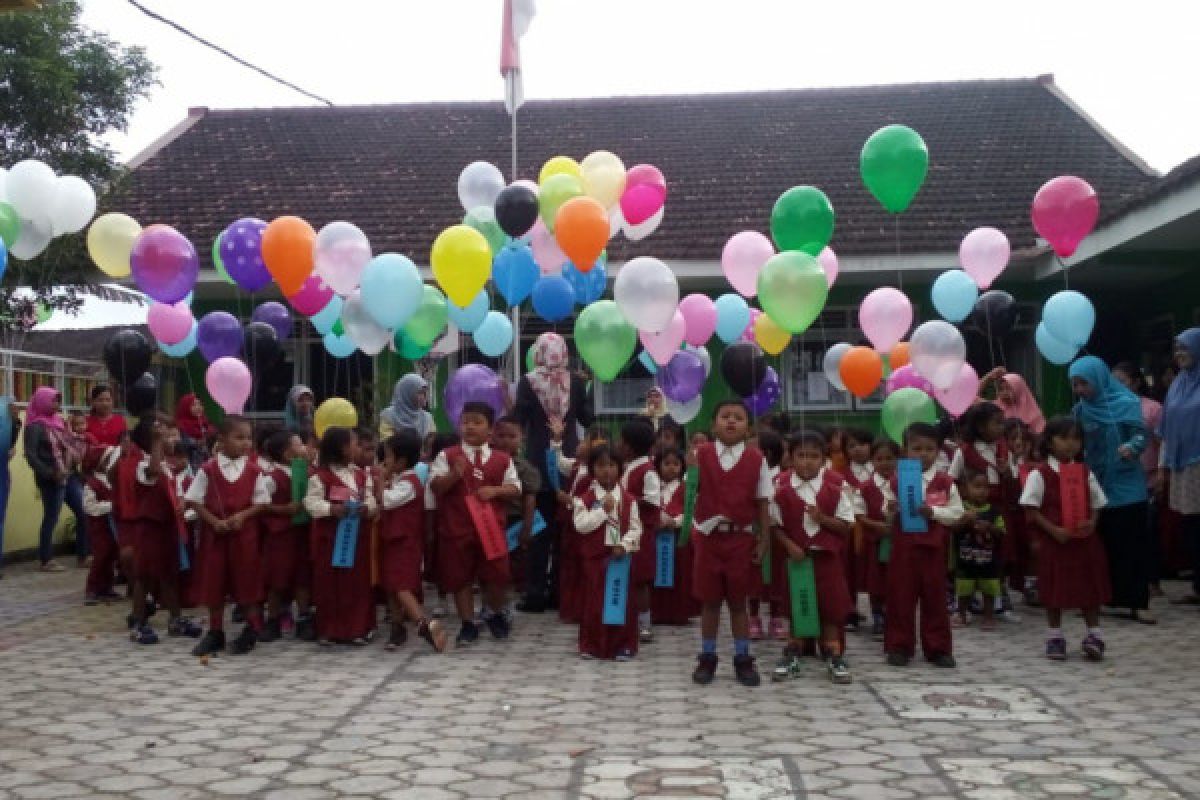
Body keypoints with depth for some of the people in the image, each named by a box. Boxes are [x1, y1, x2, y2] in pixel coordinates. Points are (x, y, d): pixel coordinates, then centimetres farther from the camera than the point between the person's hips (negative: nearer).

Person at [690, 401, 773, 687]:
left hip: (742, 538, 0)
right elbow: (691, 492, 0)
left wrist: (763, 542, -1)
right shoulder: (701, 455, 0)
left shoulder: (756, 459, -2)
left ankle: (743, 659, 17)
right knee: (709, 599, 8)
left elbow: (762, 504, 0)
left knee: (738, 600, 7)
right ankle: (707, 658, 18)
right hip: (708, 536, 1)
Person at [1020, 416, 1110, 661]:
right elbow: (1032, 510, -8)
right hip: (1053, 541, -3)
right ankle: (1054, 637, 18)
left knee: (1090, 587, 7)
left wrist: (1092, 523, -10)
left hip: (1084, 540, 3)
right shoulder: (1040, 473, -7)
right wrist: (1053, 530, -17)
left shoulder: (1085, 472, 4)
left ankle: (1094, 634, 19)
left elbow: (1096, 504, 10)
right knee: (1055, 590, 6)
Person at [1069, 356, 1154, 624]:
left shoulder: (1127, 402, -6)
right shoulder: (1080, 410, 5)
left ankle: (1137, 603, 0)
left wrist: (1132, 447, -33)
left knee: (1132, 545, -3)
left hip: (1127, 487, -3)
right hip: (1094, 486, 3)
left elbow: (1140, 435, -13)